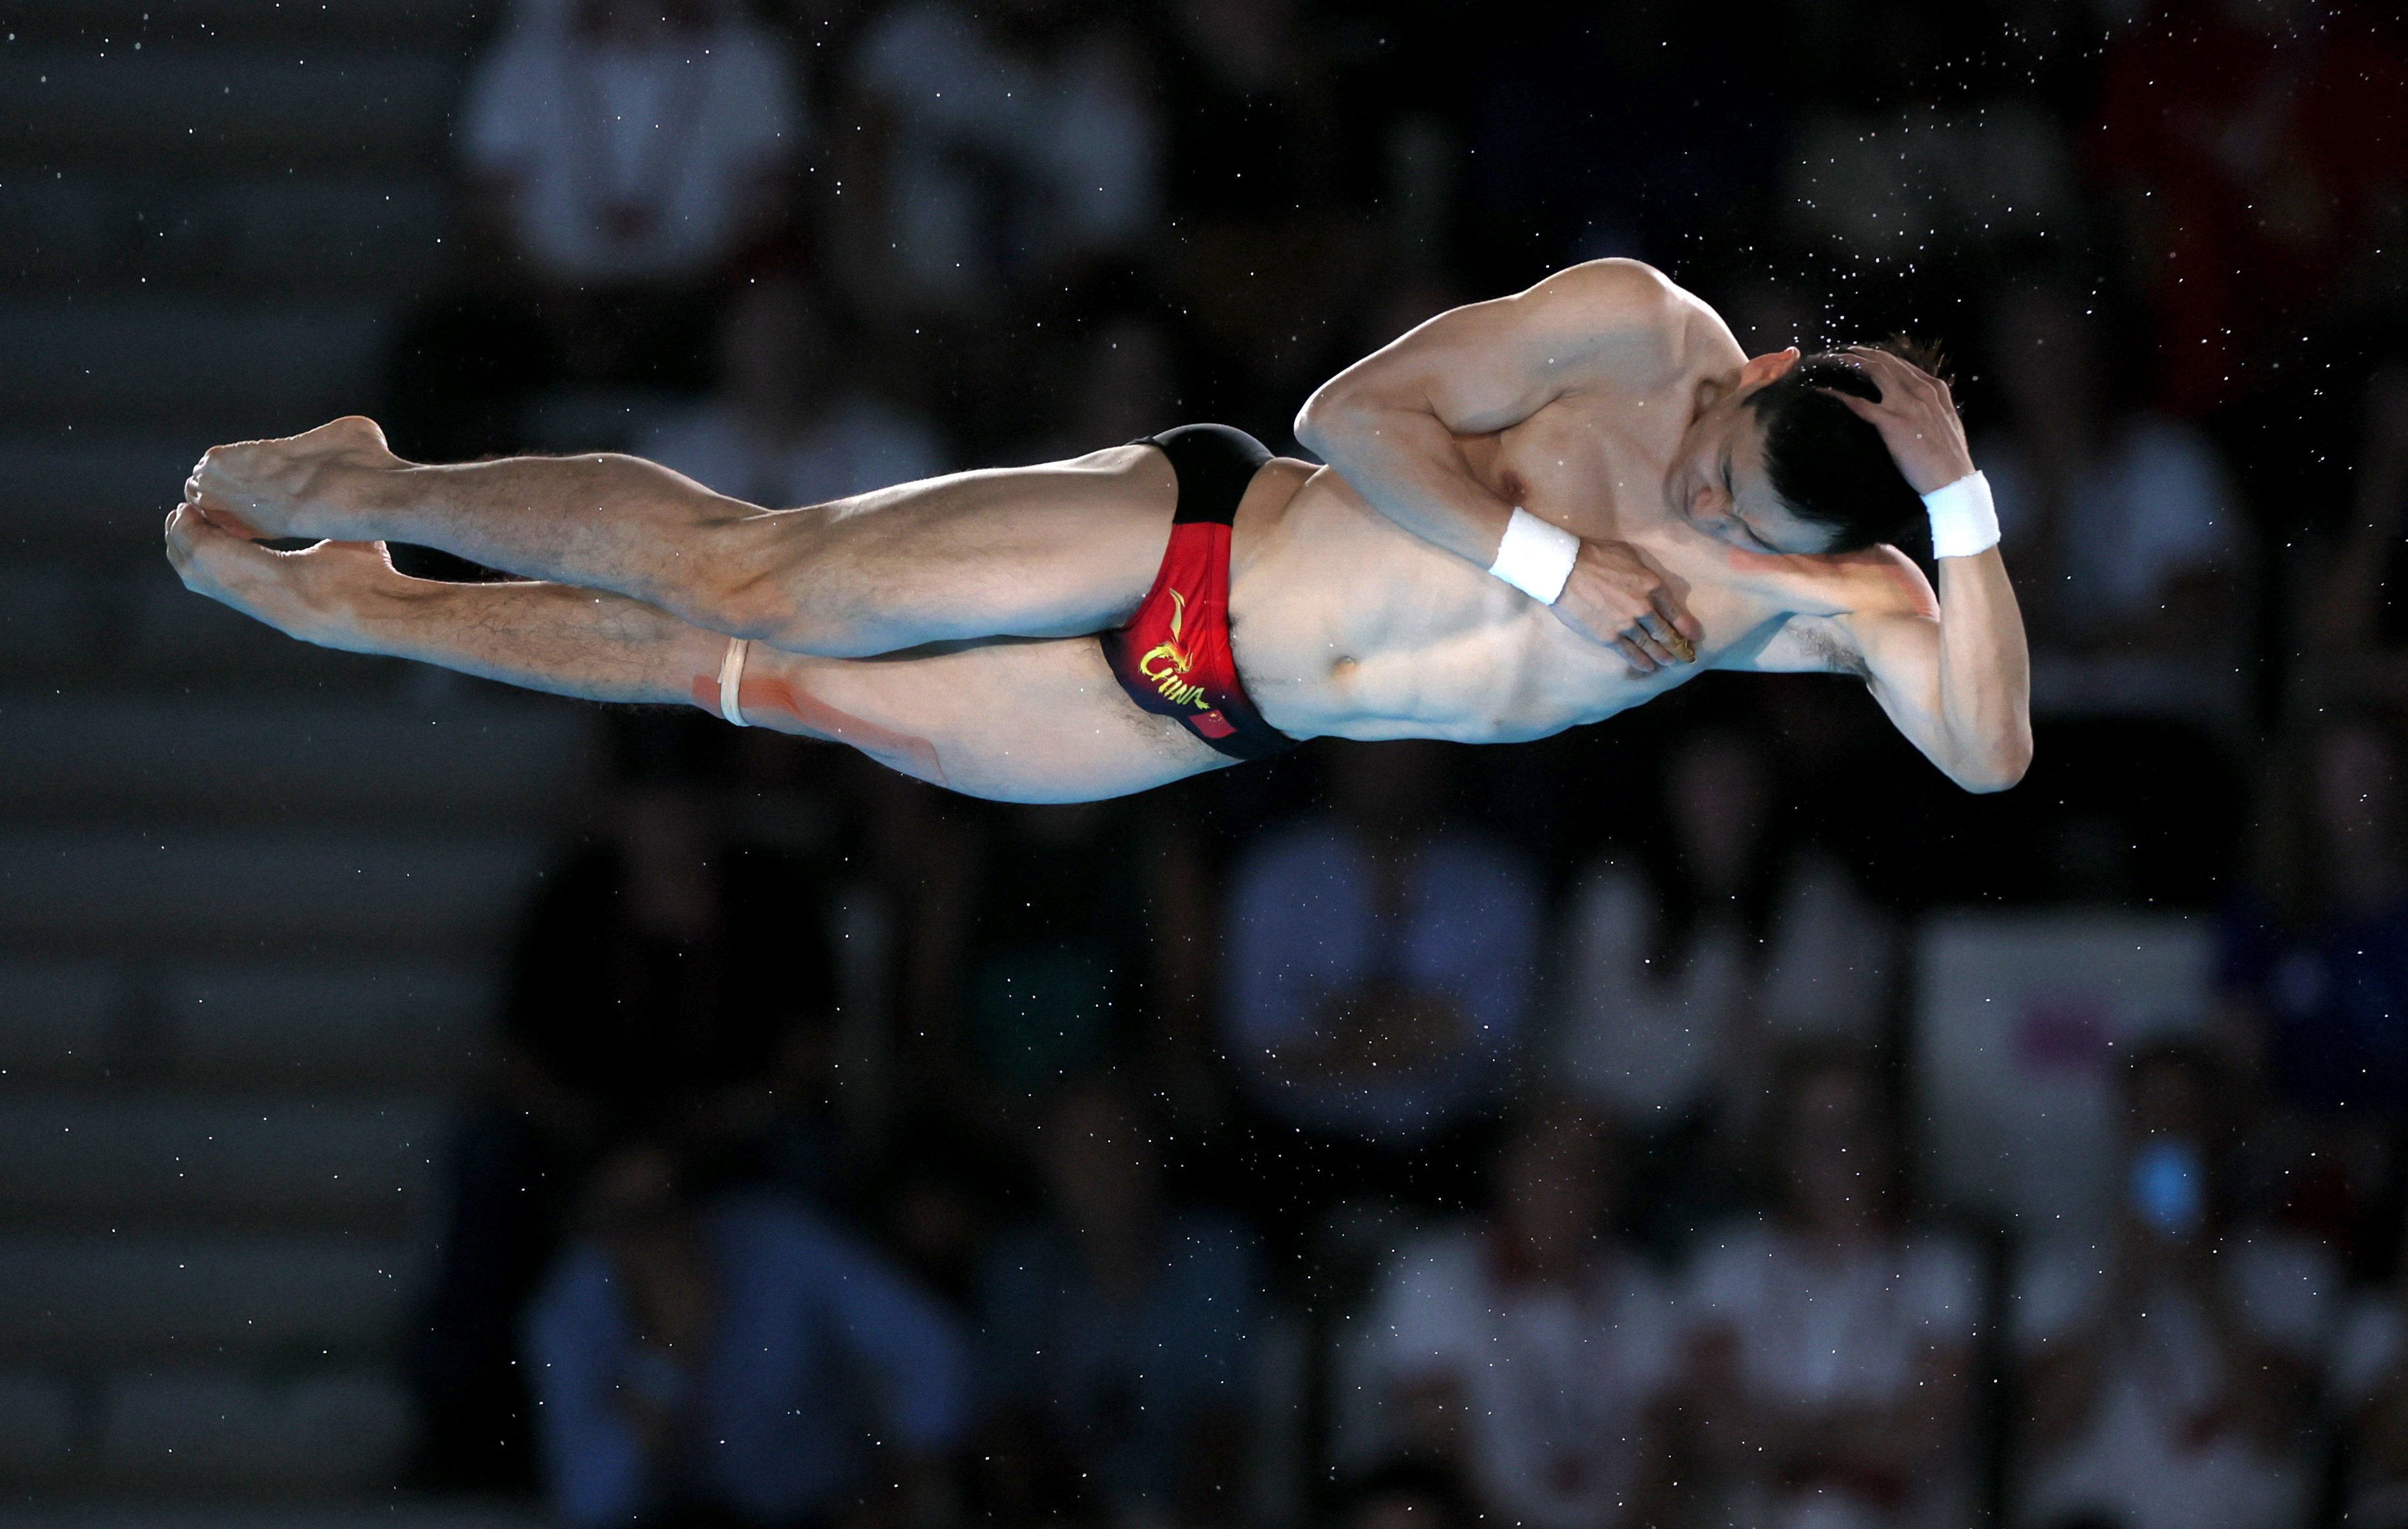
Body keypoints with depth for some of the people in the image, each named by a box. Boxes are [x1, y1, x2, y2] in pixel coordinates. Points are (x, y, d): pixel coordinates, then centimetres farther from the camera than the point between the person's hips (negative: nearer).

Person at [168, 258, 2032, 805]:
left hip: (1210, 727, 3)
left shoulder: (1838, 600, -6)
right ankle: (368, 498, 19)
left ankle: (347, 610, 23)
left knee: (783, 688, 7)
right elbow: (1359, 409, -16)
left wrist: (1964, 503, -27)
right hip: (1180, 543, -3)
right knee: (741, 577, -6)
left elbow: (1993, 753, -18)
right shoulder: (1638, 334, -15)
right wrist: (1552, 560, -26)